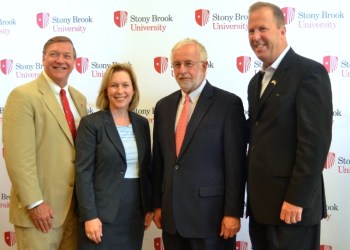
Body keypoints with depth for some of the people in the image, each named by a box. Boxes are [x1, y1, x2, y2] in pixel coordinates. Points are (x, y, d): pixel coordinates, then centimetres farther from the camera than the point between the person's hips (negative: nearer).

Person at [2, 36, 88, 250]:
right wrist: (34, 203, -20)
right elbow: (18, 156, -17)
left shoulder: (79, 99, 13)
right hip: (41, 208, -6)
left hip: (76, 206, 7)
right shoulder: (24, 96, -10)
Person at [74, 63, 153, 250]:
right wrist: (89, 216, -15)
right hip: (103, 211, -4)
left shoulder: (142, 123, 8)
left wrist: (149, 207, 9)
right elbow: (83, 173, -11)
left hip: (135, 211, 5)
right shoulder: (91, 123, -7)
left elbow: (146, 169, 13)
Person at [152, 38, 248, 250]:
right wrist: (158, 205, 11)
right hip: (171, 215, 5)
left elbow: (236, 165, -10)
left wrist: (233, 212, -13)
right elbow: (159, 160, 12)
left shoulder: (229, 103, -7)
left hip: (211, 214, -5)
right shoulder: (164, 106, 10)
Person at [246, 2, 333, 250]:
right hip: (260, 202, 8)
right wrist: (253, 197, 11)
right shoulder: (256, 81, 16)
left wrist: (296, 199, -19)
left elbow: (315, 141, -17)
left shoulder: (310, 72, -10)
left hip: (291, 204, -8)